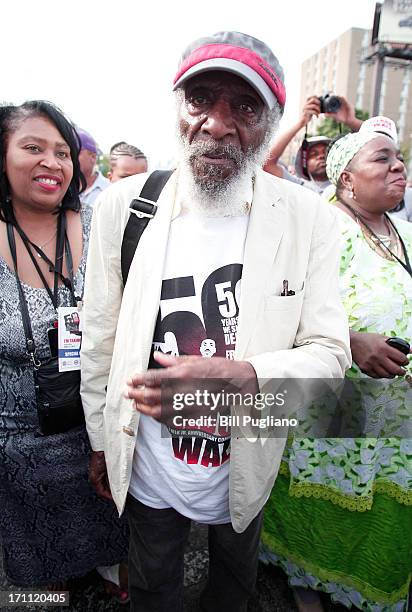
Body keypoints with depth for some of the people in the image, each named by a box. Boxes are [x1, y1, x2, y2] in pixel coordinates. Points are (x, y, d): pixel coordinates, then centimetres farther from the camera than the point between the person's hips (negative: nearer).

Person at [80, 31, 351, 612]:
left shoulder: (307, 216, -16)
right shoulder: (123, 204, -14)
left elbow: (329, 352, -13)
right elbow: (99, 340, -6)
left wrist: (244, 376, -33)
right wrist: (101, 440, 4)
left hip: (245, 468, 1)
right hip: (146, 463, 0)